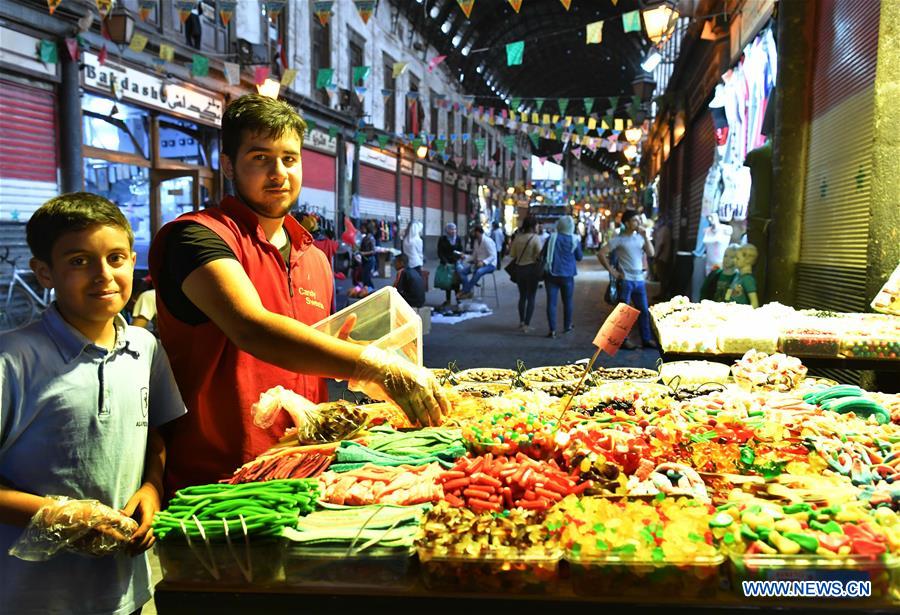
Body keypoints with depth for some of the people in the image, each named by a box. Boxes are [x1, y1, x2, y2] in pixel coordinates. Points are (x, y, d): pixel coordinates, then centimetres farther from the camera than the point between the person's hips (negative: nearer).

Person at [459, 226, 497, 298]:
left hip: (489, 264, -8)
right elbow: (474, 256, 14)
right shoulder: (476, 241, 7)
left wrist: (483, 262, -37)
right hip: (478, 263, 8)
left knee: (478, 272, -38)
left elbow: (493, 256, -22)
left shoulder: (487, 241, -17)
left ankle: (465, 291, -28)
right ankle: (467, 291, -20)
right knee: (463, 271, -12)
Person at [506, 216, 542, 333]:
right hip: (531, 269, -4)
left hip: (519, 269, 4)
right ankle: (527, 324, -1)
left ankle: (522, 321, 28)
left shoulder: (517, 237, -2)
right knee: (531, 298, 4)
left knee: (522, 296, 19)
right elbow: (539, 255, -17)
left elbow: (512, 255, 2)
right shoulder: (535, 238, -14)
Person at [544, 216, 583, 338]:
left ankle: (552, 330, -3)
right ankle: (567, 326, 28)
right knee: (568, 301, 16)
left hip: (552, 274, 0)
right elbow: (579, 257, 6)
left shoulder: (552, 238, -3)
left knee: (551, 301, 0)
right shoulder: (575, 240, -4)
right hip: (567, 275, 0)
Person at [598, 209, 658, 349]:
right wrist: (611, 271, -11)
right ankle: (623, 340, 13)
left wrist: (645, 236, -5)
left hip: (639, 279, 6)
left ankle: (647, 339, 20)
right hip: (625, 280, -5)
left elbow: (651, 253, 2)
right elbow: (601, 254, -11)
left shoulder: (639, 237, 9)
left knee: (644, 311, 10)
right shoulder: (618, 239, -7)